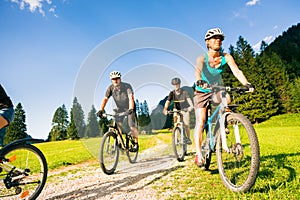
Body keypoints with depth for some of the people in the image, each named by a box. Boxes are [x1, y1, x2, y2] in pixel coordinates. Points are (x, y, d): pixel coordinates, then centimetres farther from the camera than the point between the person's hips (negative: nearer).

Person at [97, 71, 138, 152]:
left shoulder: (127, 86, -26)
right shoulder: (111, 88, -15)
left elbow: (131, 98, -37)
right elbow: (105, 98, -21)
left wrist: (130, 109, -53)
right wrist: (101, 110, -35)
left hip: (129, 108, -4)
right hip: (120, 108, 4)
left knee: (132, 127, -8)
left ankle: (136, 144, 9)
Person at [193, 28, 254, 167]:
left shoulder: (226, 57, -10)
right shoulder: (202, 58, -18)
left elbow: (236, 71, -22)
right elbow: (197, 70, -37)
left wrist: (246, 84, -40)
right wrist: (199, 81, -59)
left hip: (217, 90, 2)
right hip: (202, 92, -2)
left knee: (227, 99, -32)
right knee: (200, 122, -12)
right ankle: (198, 154, -7)